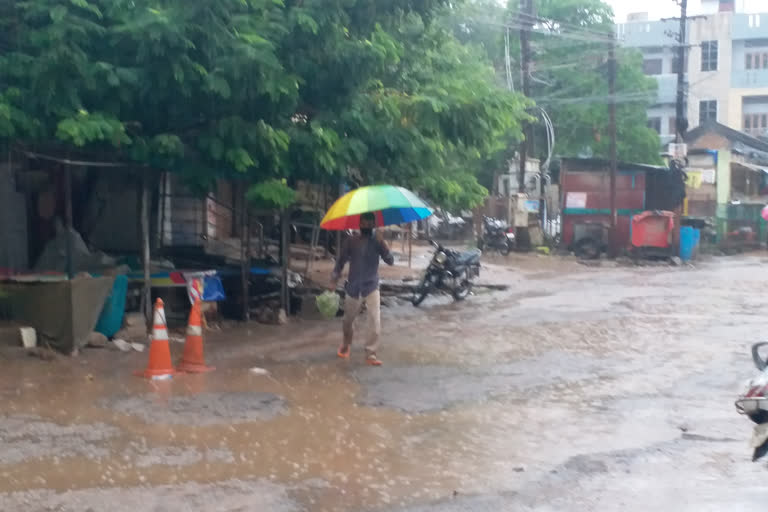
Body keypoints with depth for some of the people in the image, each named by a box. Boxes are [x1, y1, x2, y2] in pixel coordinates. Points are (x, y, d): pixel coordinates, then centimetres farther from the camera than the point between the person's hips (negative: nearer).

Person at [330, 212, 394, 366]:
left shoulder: (377, 241, -4)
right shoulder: (351, 241, -1)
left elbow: (390, 261, -14)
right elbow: (341, 261, 5)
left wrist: (383, 243, -28)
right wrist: (334, 280, -4)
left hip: (372, 288, -1)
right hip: (353, 288, 1)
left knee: (375, 322, -14)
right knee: (348, 320, 15)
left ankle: (371, 354, -6)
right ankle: (346, 345, 42)